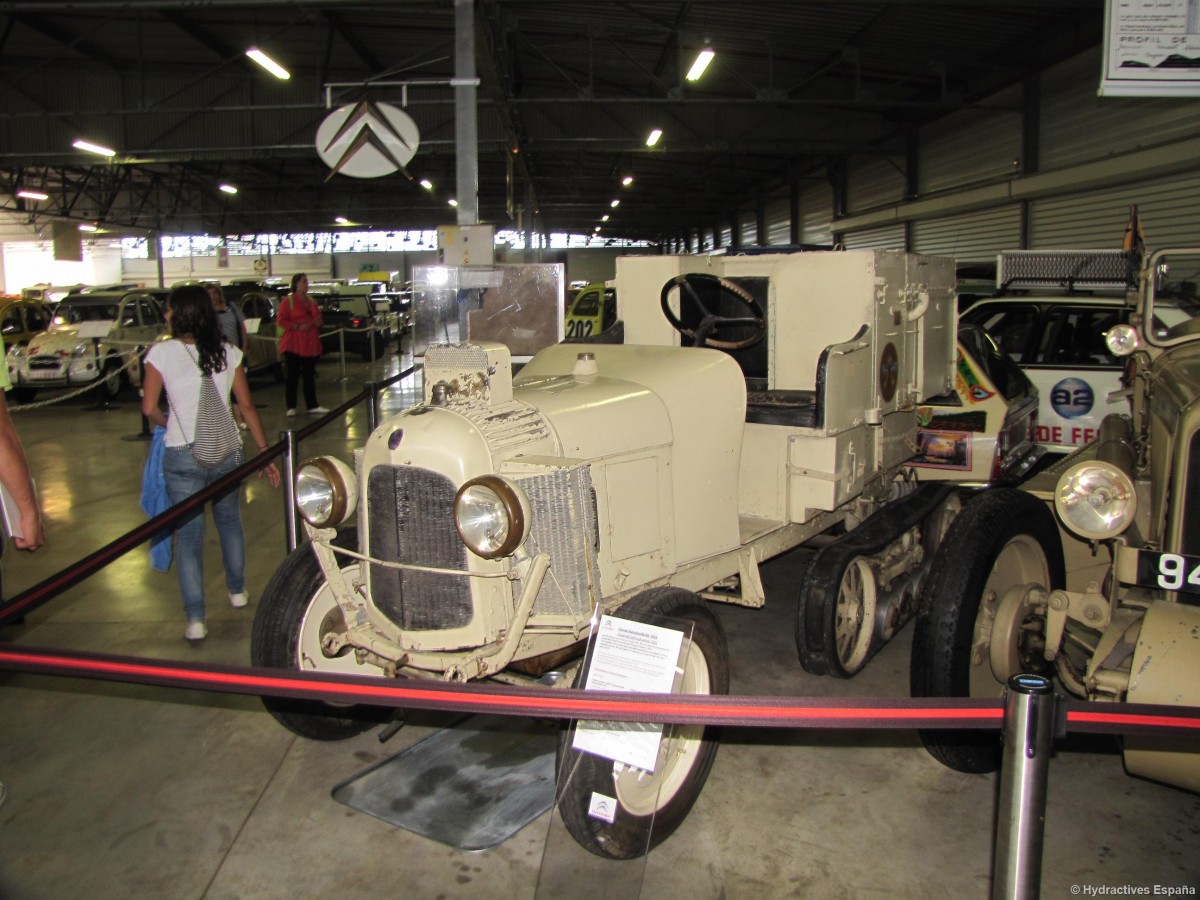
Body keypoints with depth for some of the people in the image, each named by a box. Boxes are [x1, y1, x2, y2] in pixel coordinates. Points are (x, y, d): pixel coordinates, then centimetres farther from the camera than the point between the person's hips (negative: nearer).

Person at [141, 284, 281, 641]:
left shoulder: (161, 353, -7)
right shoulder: (228, 353, 1)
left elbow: (149, 409, -6)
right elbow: (247, 405, 2)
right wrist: (266, 454, 6)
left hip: (182, 455, -3)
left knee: (188, 534, 5)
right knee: (229, 520, 24)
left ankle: (195, 619, 3)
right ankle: (237, 590, 38)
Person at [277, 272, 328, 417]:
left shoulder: (311, 301, 15)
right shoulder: (288, 301, -4)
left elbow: (317, 318, 24)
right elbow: (280, 321, -9)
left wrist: (317, 323, 1)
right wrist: (298, 326, -19)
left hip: (310, 344, 6)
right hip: (293, 344, -6)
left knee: (309, 376, 8)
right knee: (293, 375, -1)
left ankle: (312, 406, 11)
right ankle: (291, 407, 4)